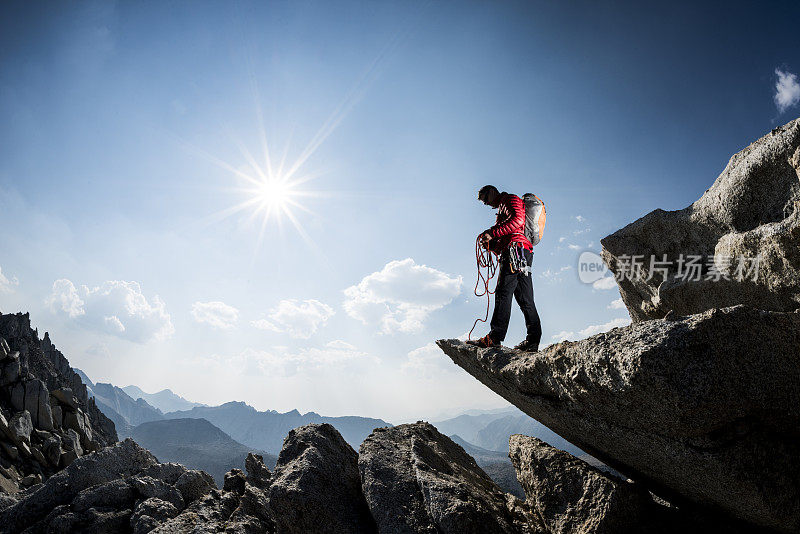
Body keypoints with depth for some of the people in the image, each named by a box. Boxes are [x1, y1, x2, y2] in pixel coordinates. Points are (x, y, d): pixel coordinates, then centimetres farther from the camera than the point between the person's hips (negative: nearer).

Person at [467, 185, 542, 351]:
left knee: (503, 292, -16)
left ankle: (494, 337, -22)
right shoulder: (502, 209, 35)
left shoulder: (511, 199, 7)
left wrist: (492, 233, -14)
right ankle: (533, 341, 0)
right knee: (524, 298, 3)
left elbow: (517, 220, -15)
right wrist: (490, 243, 12)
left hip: (516, 250, -10)